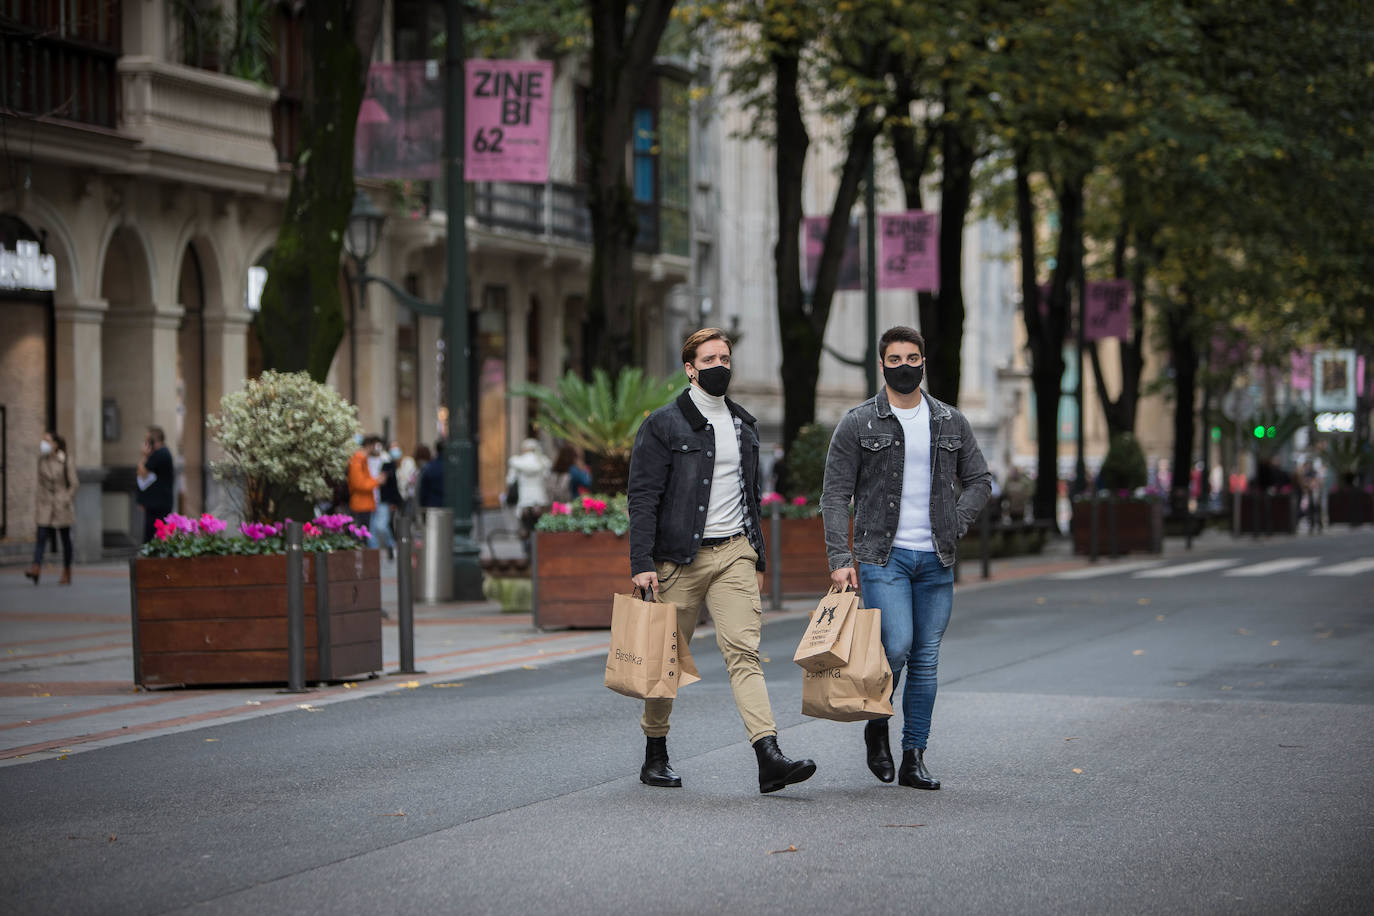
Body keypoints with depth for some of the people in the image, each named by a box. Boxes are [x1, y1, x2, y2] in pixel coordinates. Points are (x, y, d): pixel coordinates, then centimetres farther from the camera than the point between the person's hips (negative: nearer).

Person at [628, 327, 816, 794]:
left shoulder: (744, 425, 16)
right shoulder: (663, 425, -3)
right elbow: (643, 497, -7)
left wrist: (756, 556, 20)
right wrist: (642, 563, -15)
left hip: (734, 552, 3)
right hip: (680, 557, -3)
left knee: (744, 650, -10)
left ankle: (769, 759, -21)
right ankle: (655, 755, 22)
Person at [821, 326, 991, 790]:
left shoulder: (951, 422, 9)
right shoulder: (858, 423, 0)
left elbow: (978, 480, 17)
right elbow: (835, 494, -1)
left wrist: (955, 526, 0)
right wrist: (840, 559, -9)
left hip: (936, 560, 4)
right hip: (882, 555, -4)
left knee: (926, 659, 4)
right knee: (896, 646, -17)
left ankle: (914, 759, 10)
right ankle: (877, 725, 10)